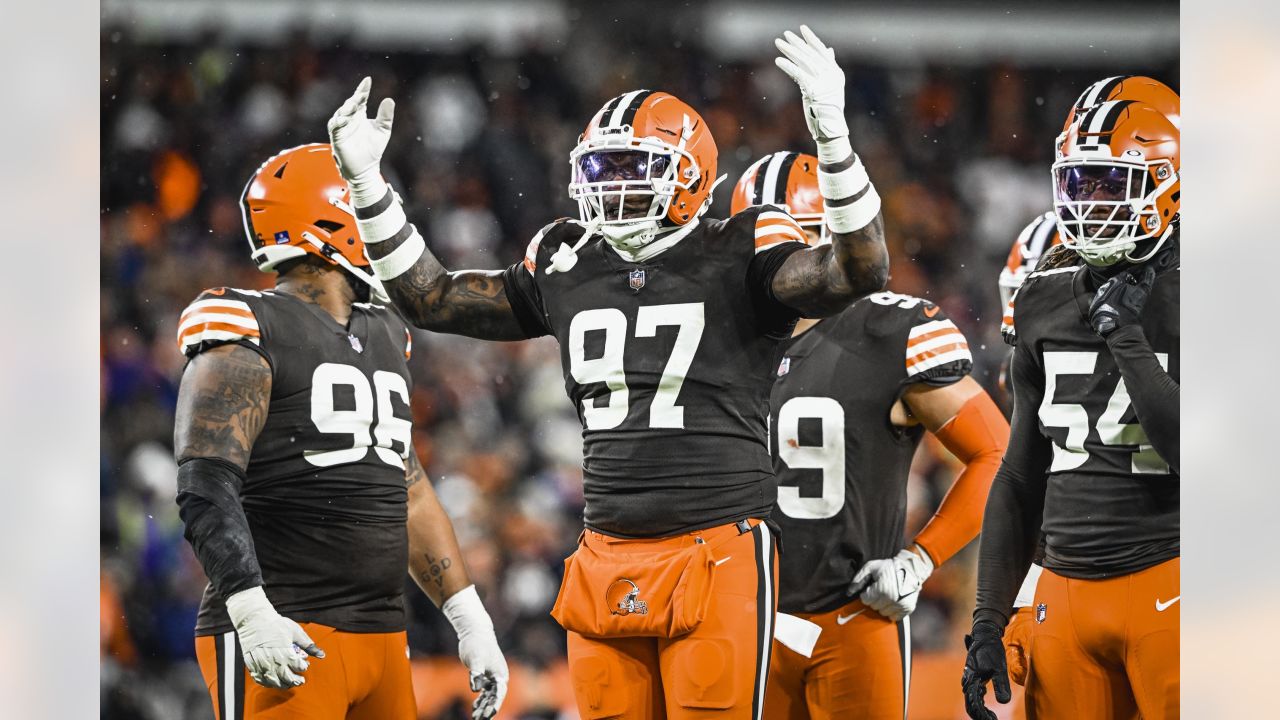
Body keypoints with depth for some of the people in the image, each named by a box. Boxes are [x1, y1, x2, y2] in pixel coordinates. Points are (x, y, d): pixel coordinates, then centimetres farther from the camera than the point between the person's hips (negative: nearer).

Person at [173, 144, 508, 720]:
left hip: (382, 635, 8)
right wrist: (252, 611, -26)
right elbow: (206, 488, -15)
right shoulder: (252, 335, -6)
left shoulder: (381, 339, 20)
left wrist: (470, 619, 19)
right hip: (283, 639, -8)